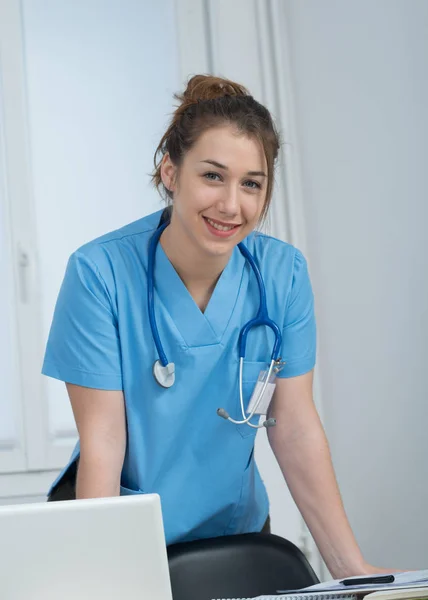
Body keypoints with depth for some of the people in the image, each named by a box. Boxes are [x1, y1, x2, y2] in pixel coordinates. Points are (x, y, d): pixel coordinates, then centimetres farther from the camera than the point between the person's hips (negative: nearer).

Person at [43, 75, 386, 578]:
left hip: (235, 526, 3)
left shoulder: (283, 273, -7)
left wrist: (351, 568, -8)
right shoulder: (100, 272, -16)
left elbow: (294, 427, -4)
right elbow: (102, 441, -16)